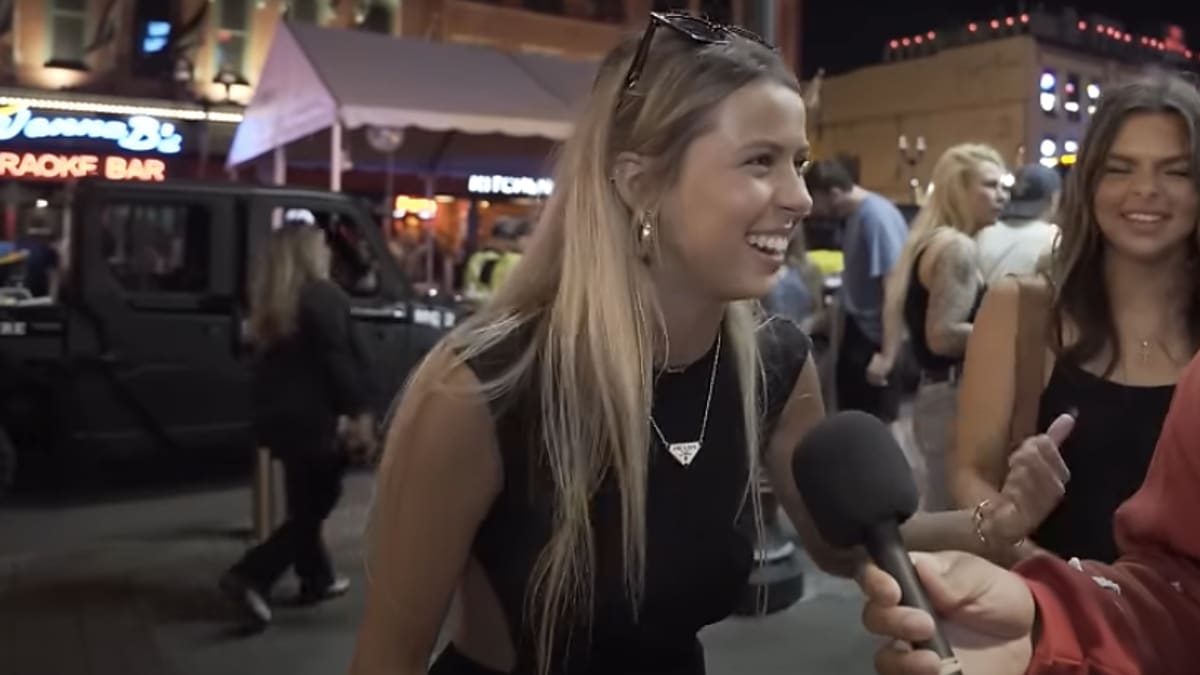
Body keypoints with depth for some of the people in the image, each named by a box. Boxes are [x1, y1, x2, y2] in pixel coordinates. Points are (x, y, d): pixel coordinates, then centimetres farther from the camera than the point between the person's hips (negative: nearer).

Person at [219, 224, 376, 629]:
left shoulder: (268, 300, 12)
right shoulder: (322, 296, -13)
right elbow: (338, 361, -19)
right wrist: (358, 412, -16)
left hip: (279, 415, 9)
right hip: (314, 417, -9)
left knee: (305, 503, 18)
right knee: (313, 504, -1)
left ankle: (317, 579, 28)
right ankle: (249, 577, -11)